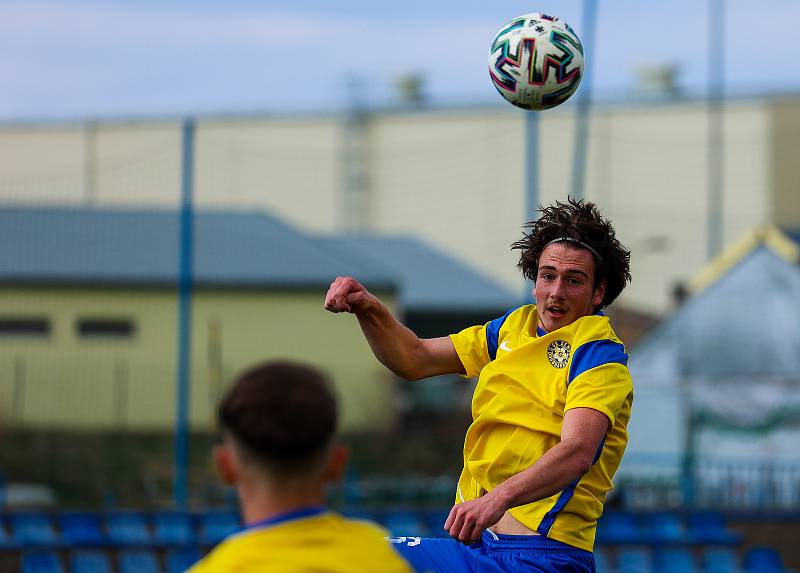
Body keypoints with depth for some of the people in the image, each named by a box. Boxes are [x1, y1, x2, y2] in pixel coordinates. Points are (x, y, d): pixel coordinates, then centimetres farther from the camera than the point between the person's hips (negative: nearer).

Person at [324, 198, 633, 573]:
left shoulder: (600, 356, -9)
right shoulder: (515, 327, 15)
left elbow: (577, 452, -25)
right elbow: (416, 360, 22)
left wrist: (499, 498, -41)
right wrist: (368, 309, 2)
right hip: (475, 540, 7)